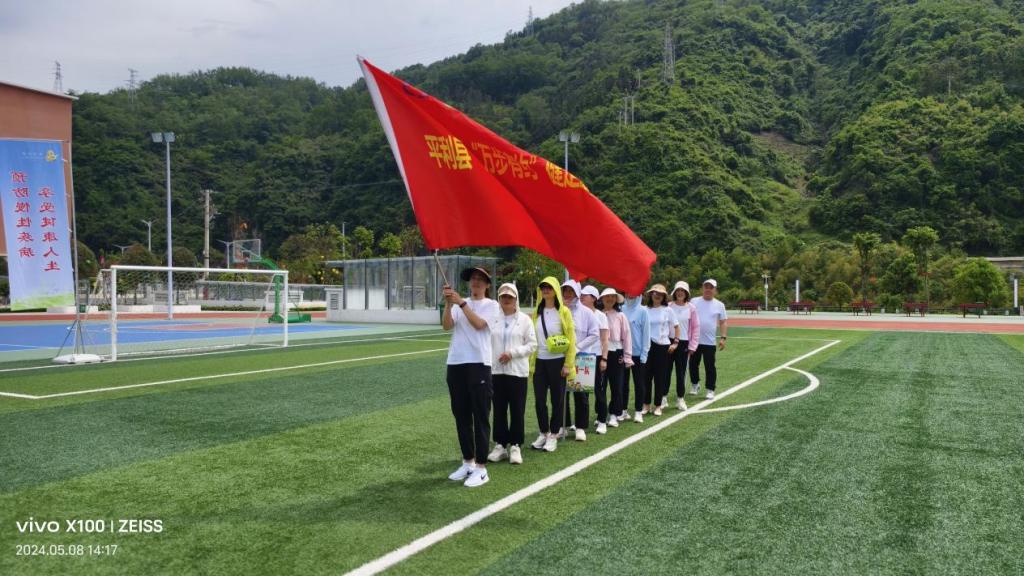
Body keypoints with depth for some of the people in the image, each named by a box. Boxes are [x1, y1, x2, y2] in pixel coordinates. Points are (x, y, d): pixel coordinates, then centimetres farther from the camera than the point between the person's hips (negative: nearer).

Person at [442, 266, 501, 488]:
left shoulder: (491, 305, 3)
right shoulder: (459, 304, 14)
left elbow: (479, 324, -15)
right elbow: (446, 325, -2)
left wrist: (461, 303, -19)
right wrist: (448, 303, -16)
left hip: (478, 364, -5)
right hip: (455, 364, 5)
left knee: (480, 417, -1)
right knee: (461, 416, 12)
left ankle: (481, 468, 4)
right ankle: (468, 462, 25)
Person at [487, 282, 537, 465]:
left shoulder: (525, 319, 2)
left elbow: (532, 345, -1)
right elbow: (487, 342, 5)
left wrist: (512, 353, -13)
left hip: (517, 371, -1)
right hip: (496, 370, 2)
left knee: (517, 410, 2)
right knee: (499, 410, 7)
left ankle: (515, 446, 13)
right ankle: (500, 445, 17)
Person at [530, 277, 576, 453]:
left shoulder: (563, 312, -6)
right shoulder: (537, 312, 8)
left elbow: (571, 339, -7)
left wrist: (568, 364, -10)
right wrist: (531, 362, 6)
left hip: (557, 361, -4)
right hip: (540, 361, 4)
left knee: (557, 399, 5)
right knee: (539, 400, 5)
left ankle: (553, 435, 16)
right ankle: (544, 433, 20)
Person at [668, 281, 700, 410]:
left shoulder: (691, 307, 0)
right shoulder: (668, 306, -2)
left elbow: (696, 327, 3)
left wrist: (692, 346, 0)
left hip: (684, 343, 0)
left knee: (681, 372, 6)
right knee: (666, 370, 4)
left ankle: (680, 398, 17)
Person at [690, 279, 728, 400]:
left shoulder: (719, 305, 3)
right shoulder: (694, 302, 1)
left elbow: (723, 322, 5)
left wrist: (723, 337, -5)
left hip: (710, 342, -1)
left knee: (710, 367, 1)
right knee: (693, 364, 12)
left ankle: (710, 390, 11)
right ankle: (695, 384, 32)